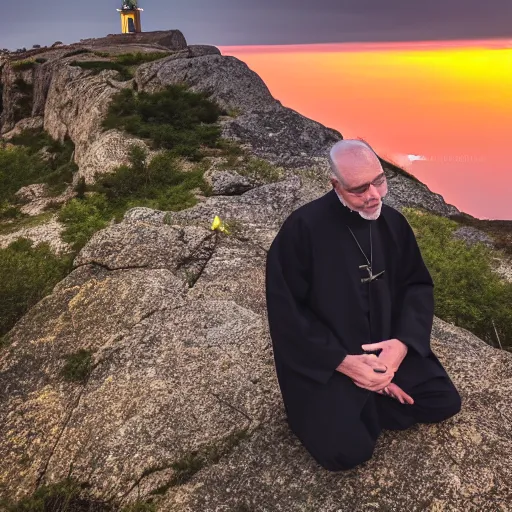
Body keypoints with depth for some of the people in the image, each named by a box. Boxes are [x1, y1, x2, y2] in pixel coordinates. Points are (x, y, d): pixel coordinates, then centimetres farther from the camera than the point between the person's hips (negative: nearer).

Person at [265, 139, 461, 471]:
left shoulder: (393, 222, -3)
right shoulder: (302, 229, -21)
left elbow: (418, 285, 5)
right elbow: (286, 312, -18)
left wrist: (404, 342, -14)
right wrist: (343, 363, -22)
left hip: (388, 347, 6)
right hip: (326, 361, -5)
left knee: (445, 402, 1)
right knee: (348, 452, -17)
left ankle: (370, 399, 15)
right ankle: (326, 407, 13)